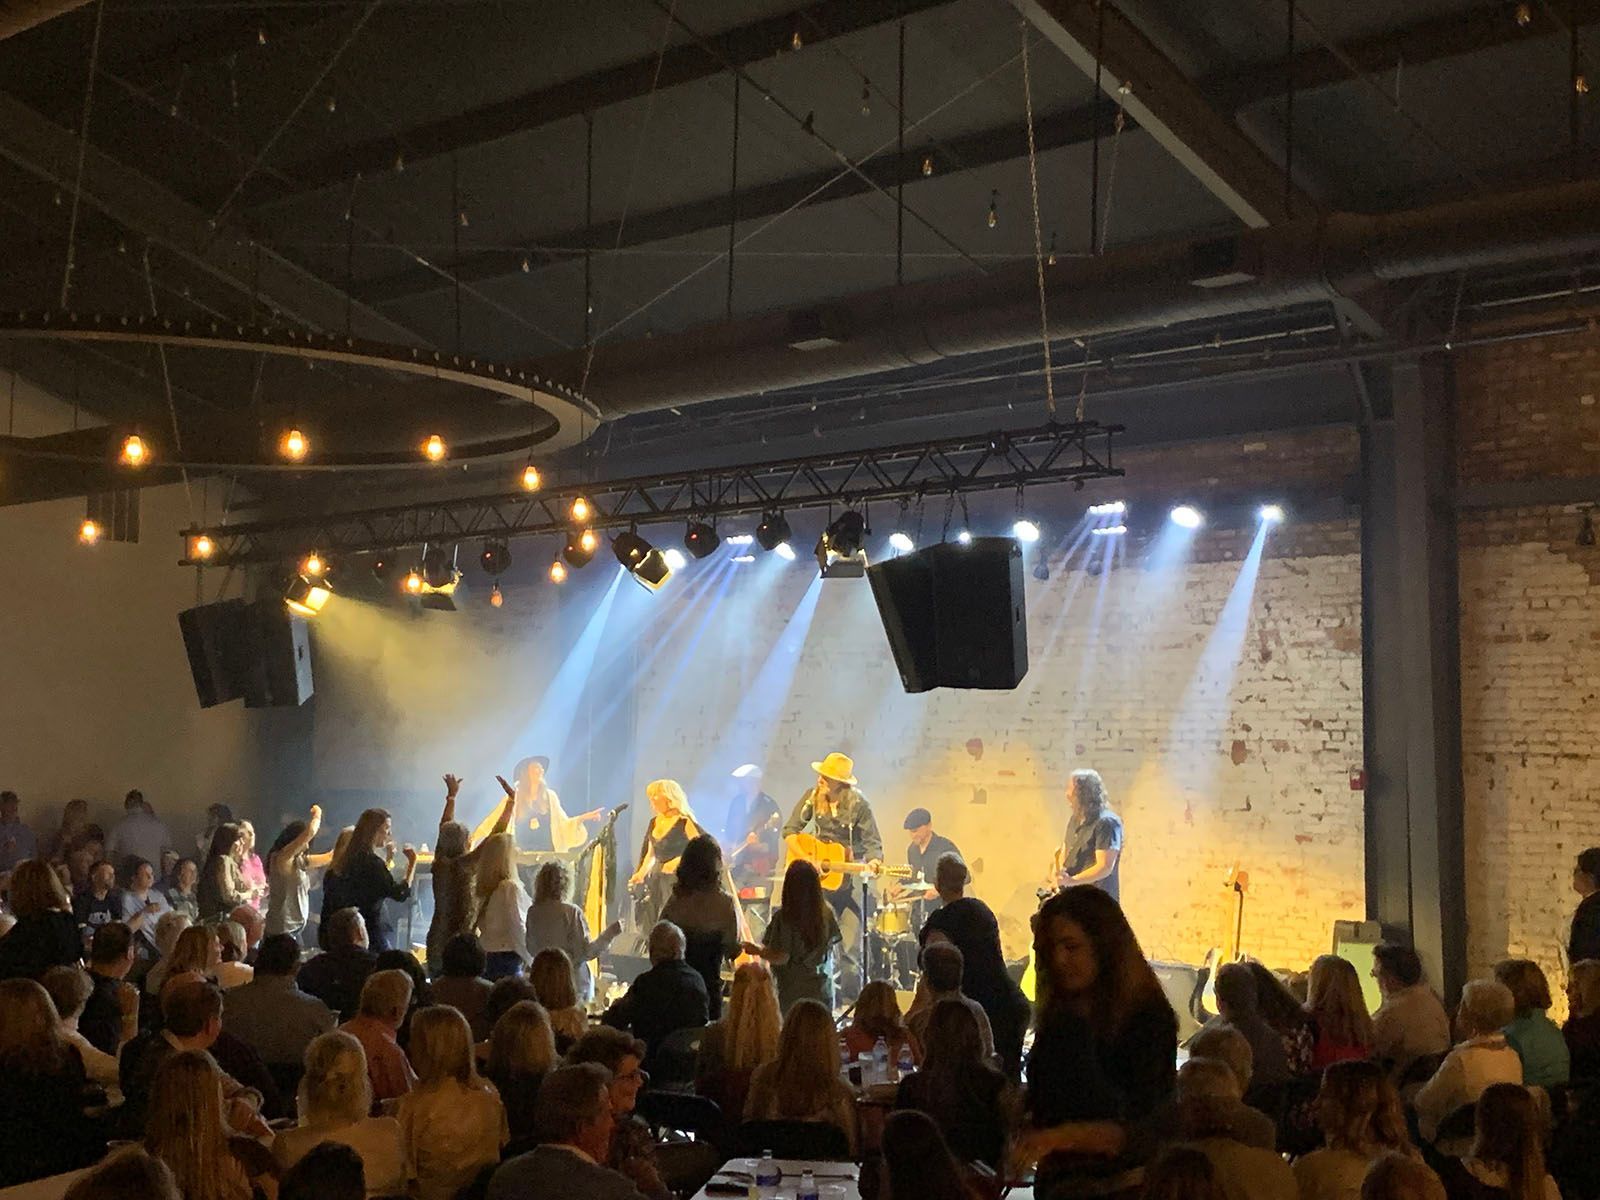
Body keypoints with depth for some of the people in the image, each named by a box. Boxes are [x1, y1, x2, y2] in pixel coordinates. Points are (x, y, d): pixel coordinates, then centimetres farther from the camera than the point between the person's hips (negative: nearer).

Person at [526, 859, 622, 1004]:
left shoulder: (532, 912, -1)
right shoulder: (571, 912, -14)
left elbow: (531, 950, 10)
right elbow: (586, 952, -14)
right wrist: (610, 933, -7)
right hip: (572, 981, -4)